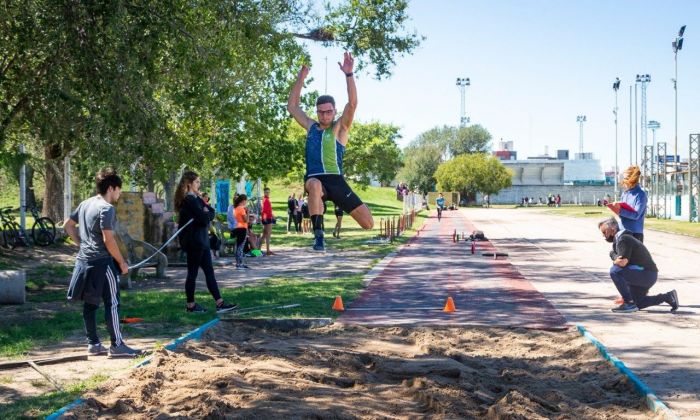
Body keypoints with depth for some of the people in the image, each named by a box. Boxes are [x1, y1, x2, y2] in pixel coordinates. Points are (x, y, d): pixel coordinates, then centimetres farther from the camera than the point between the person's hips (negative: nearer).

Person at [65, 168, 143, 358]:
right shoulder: (106, 208, -14)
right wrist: (122, 262, -11)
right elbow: (108, 240, -18)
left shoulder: (85, 204, 13)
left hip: (84, 260, 9)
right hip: (101, 262, -9)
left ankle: (93, 344, 17)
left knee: (90, 304, 11)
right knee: (112, 303, -3)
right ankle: (116, 346, -1)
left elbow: (68, 225, 21)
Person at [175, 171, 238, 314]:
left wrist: (206, 213, -9)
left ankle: (220, 303, 4)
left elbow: (212, 213, 10)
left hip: (201, 241, 10)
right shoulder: (189, 200, -16)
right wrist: (207, 214, -2)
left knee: (209, 272, 5)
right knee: (192, 273, 0)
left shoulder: (196, 198, 15)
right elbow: (204, 219, -21)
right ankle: (191, 305, 10)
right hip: (194, 241, -10)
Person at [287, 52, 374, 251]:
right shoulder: (311, 127, 16)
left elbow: (352, 103, -10)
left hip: (335, 180, -1)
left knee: (368, 223, -6)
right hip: (313, 178, 1)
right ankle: (318, 235, -36)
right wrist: (301, 78, 14)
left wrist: (348, 74, -19)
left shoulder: (340, 128, 5)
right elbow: (292, 106, 20)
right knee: (315, 185, -41)